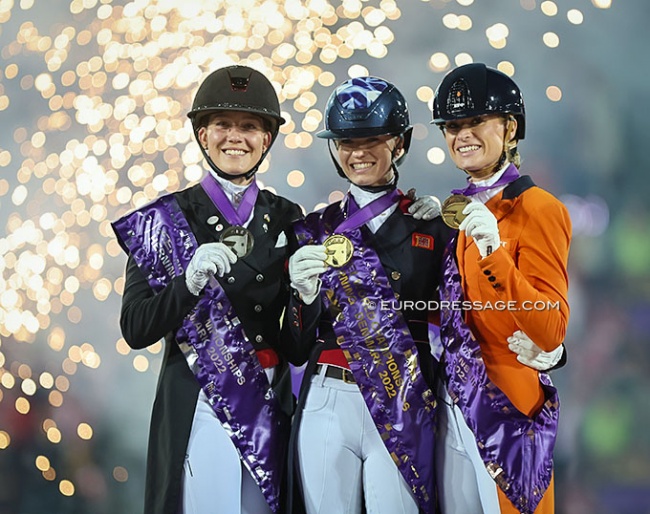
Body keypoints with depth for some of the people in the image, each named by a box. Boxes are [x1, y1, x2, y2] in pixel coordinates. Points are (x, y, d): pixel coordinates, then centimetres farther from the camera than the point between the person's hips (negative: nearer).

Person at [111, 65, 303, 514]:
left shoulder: (287, 218, 9)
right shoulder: (166, 219, -1)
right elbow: (136, 330, -8)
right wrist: (189, 283, -24)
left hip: (273, 408, 3)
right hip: (199, 409, -3)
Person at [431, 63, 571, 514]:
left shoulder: (537, 208, -12)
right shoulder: (459, 208, 11)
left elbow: (551, 332, -19)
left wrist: (493, 251, -29)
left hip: (507, 407, -7)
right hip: (454, 405, 7)